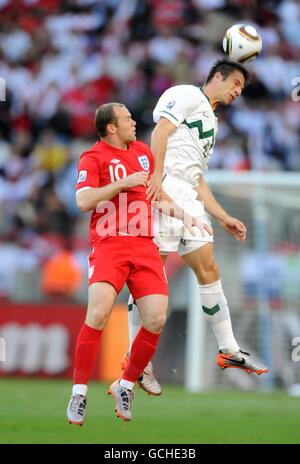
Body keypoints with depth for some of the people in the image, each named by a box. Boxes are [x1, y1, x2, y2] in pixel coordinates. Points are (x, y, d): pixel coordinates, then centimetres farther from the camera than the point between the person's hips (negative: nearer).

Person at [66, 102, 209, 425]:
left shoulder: (143, 152, 20)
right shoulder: (93, 158, 0)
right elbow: (83, 201, -13)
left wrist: (184, 216, 21)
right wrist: (123, 183, -15)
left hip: (144, 246, 5)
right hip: (108, 245, -5)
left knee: (156, 319, -10)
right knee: (99, 311, -25)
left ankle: (125, 385, 9)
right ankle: (79, 392, -15)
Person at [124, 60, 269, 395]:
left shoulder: (210, 124, 31)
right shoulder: (187, 95, 5)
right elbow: (160, 131, -11)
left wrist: (224, 219, 24)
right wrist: (157, 173, -25)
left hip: (189, 199, 9)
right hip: (164, 190, -9)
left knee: (208, 270, 4)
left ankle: (229, 350, 9)